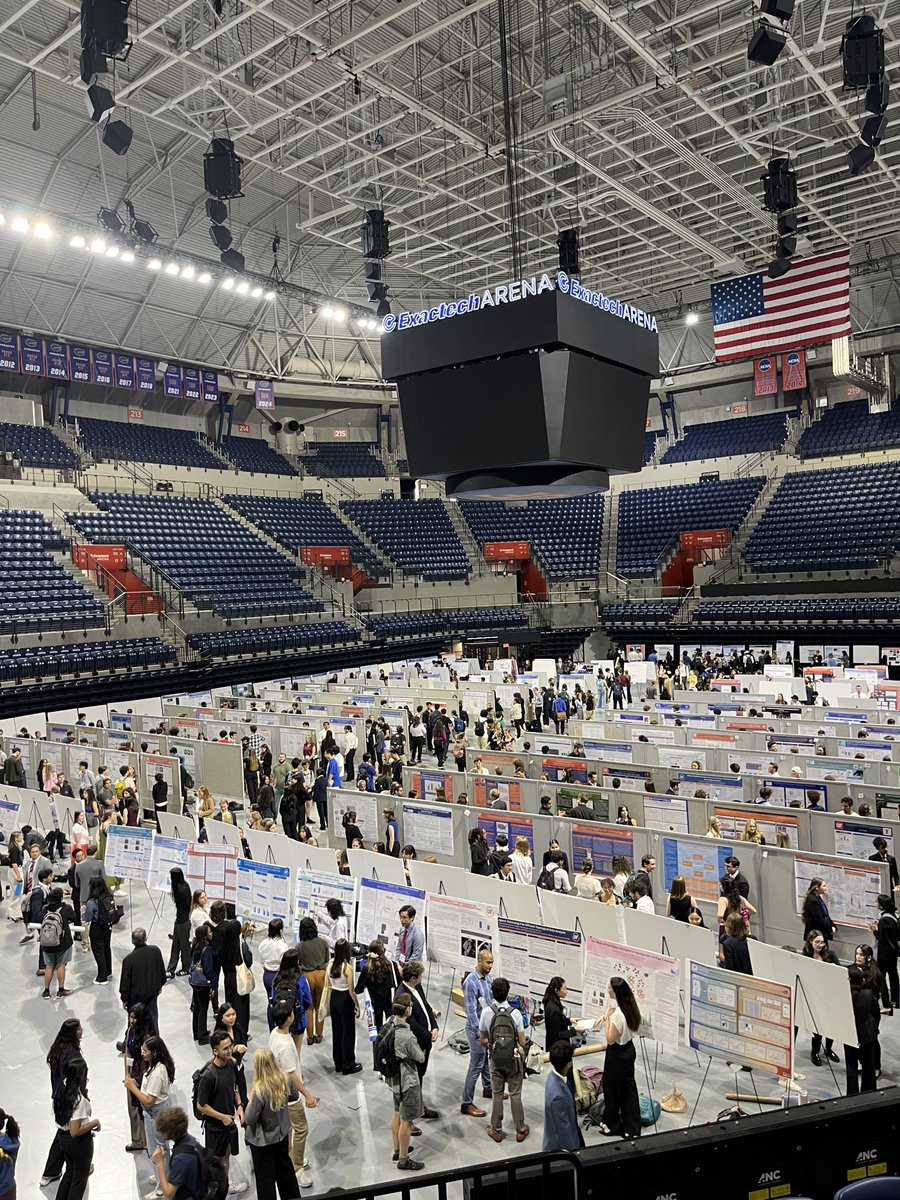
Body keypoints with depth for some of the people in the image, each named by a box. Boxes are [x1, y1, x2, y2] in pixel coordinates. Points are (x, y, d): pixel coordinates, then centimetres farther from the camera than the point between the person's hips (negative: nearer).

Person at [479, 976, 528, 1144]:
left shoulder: (486, 1012, -15)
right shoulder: (515, 1013, -18)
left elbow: (483, 1039, -2)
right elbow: (522, 1042, -10)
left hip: (495, 1059, 1)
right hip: (514, 1059, -1)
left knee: (497, 1094, 15)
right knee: (515, 1094, 13)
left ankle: (496, 1130, 25)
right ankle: (520, 1130, 24)